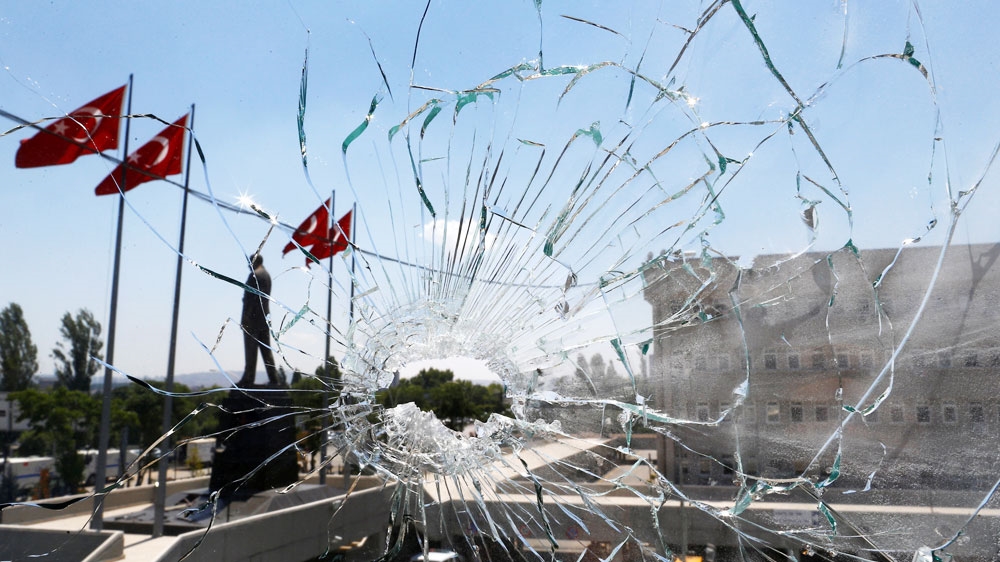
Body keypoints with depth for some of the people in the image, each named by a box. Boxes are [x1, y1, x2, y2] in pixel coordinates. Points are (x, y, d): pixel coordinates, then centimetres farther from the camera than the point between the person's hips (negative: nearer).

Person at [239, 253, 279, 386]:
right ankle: (273, 379, 8)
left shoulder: (254, 275, -11)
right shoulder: (267, 275, 14)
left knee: (251, 350, -5)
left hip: (253, 316, -8)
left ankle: (248, 379, -3)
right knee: (266, 349, 9)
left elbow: (250, 297, -16)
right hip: (265, 317, 8)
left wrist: (245, 317, -15)